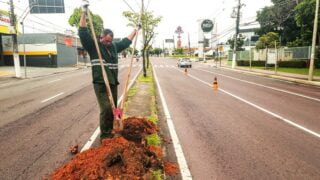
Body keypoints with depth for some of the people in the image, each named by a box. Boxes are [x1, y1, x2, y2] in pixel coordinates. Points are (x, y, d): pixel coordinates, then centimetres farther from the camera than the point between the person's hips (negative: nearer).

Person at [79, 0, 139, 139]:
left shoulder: (114, 47, 15)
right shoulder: (93, 46, 0)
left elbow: (126, 41, 28)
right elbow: (83, 33, -10)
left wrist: (135, 30, 35)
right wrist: (84, 13, -16)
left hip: (113, 83, 7)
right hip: (100, 84, -6)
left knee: (113, 109, 10)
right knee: (106, 109, -12)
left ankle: (110, 132, 23)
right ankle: (104, 135, 1)